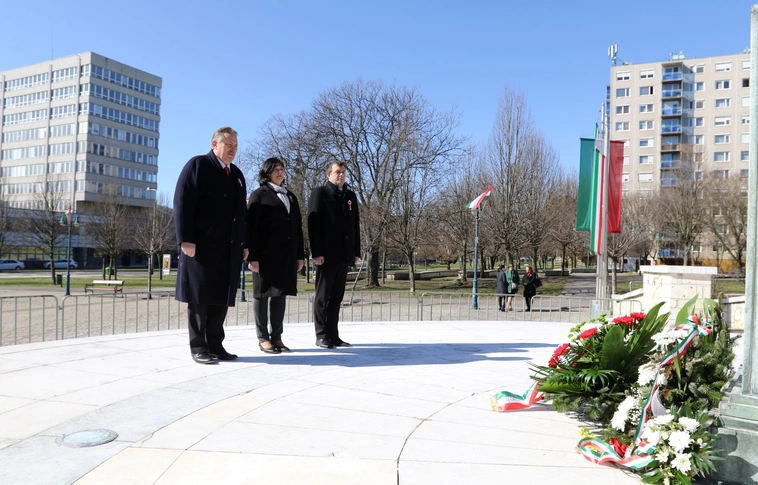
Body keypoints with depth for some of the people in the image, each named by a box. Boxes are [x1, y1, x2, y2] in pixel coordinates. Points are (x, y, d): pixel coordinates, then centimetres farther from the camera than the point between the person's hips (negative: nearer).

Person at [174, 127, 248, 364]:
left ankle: (215, 345, 14)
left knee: (221, 298, 7)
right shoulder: (197, 165, -1)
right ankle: (198, 347, 8)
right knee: (199, 297, 0)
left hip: (229, 249, 7)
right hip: (201, 246, -6)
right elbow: (182, 204, -9)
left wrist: (244, 243, 13)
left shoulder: (237, 174, 20)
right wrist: (185, 239, -17)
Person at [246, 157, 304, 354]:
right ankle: (263, 338, 8)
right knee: (263, 294, 1)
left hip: (287, 254, 5)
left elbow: (297, 227, 16)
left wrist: (300, 254, 10)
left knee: (281, 294, 7)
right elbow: (251, 227, -6)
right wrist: (252, 256, -14)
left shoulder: (290, 196, 18)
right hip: (266, 253, -5)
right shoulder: (259, 195, 2)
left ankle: (277, 336, 14)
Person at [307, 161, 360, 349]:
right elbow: (313, 223, -8)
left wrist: (356, 251, 10)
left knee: (336, 296, 9)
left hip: (344, 254, 5)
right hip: (326, 254, -5)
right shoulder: (319, 193, 0)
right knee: (322, 296, 1)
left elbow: (355, 225, 16)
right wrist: (316, 252, -15)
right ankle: (321, 335, 7)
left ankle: (333, 335, 14)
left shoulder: (350, 196, 17)